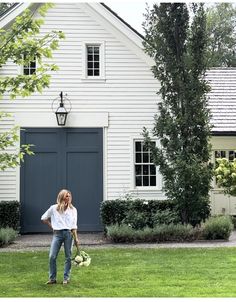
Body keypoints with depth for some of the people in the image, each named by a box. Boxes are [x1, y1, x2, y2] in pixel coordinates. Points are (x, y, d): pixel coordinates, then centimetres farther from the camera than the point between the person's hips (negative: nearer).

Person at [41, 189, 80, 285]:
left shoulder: (73, 209, 7)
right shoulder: (53, 208, 5)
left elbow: (74, 225, 6)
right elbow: (43, 218, 16)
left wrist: (76, 238, -2)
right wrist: (52, 226, 9)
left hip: (68, 233, 0)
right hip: (57, 234, 0)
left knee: (68, 257, 3)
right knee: (52, 256, -5)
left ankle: (66, 278, 12)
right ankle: (52, 278, 6)